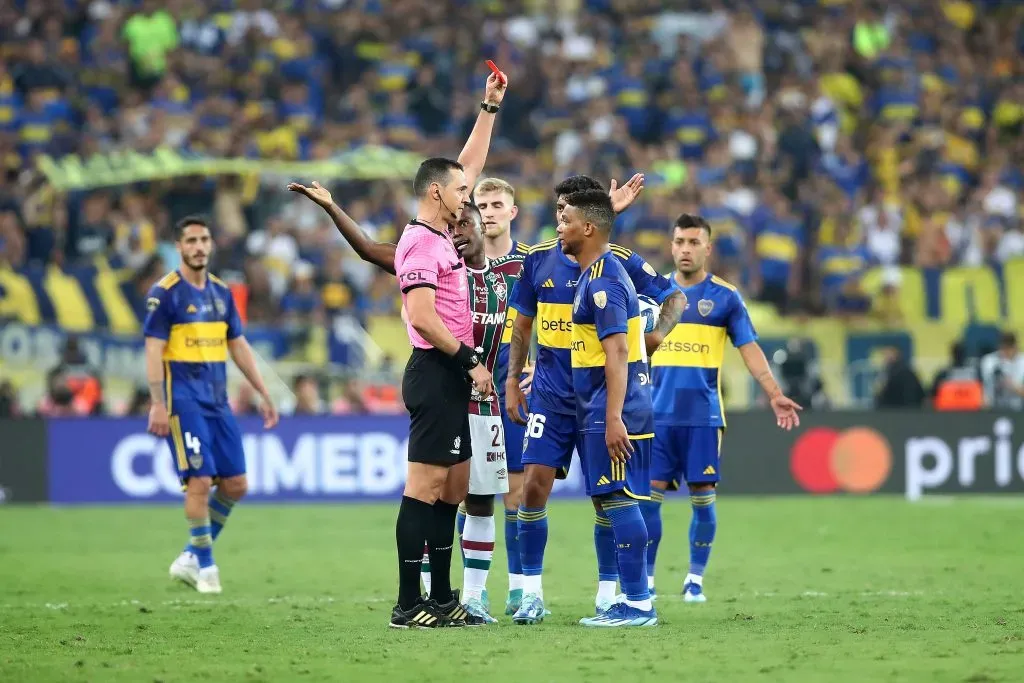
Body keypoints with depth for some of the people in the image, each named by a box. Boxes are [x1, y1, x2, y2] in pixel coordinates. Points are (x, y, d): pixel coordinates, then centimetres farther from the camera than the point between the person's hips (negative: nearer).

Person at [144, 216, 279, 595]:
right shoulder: (165, 293, -7)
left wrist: (263, 394, 15)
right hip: (184, 403, -7)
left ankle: (190, 558, 16)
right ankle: (205, 567, 1)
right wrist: (157, 405, -19)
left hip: (218, 403, 7)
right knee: (200, 481, -11)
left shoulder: (221, 291, 12)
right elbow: (153, 350, -11)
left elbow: (238, 345, 18)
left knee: (236, 484, 3)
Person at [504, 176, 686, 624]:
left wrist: (658, 335, -13)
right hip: (550, 397, 2)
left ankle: (608, 593, 12)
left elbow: (675, 298, 5)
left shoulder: (620, 262, -4)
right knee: (533, 486, -7)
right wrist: (512, 380, 8)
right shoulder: (539, 260, 4)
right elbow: (522, 324, 13)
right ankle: (531, 592, 1)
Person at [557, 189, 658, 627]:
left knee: (618, 500, -9)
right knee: (609, 501, 11)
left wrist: (614, 418, -26)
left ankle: (638, 605, -8)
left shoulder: (602, 281, -15)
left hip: (612, 410, -10)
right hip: (597, 410, 10)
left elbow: (617, 352, -21)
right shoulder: (596, 274, 17)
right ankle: (633, 601, 13)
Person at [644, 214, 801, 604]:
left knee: (703, 496, -1)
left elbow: (749, 349, 0)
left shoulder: (725, 296, 2)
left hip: (703, 415, -2)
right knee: (648, 495, -2)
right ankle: (646, 579, 6)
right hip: (659, 413, 2)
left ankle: (696, 579, 11)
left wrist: (774, 394, -10)